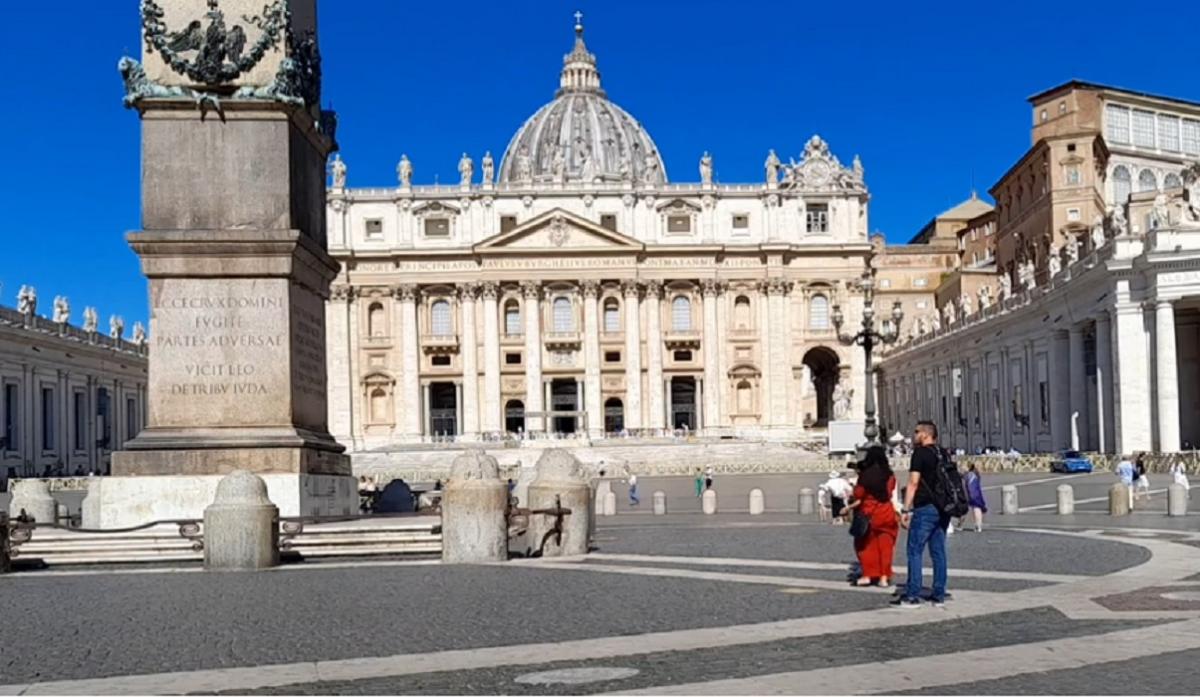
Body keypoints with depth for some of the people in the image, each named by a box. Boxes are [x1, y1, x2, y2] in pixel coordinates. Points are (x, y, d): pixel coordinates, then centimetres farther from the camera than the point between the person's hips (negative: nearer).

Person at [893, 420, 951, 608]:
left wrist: (906, 509, -14)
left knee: (915, 551, -3)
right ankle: (939, 596, 10)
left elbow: (914, 482, -14)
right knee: (938, 552, 9)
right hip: (943, 509, 7)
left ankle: (912, 596, -4)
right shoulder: (943, 454, 15)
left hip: (925, 508, -7)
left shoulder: (921, 452, -8)